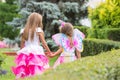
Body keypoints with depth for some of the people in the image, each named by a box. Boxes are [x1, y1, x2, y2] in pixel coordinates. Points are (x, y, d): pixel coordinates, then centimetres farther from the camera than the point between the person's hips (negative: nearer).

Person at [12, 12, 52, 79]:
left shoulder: (25, 31, 11)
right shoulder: (38, 30, 0)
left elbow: (22, 44, 12)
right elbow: (43, 43, 0)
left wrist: (22, 53, 22)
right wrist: (50, 52, 7)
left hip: (25, 52, 4)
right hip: (36, 52, -4)